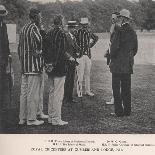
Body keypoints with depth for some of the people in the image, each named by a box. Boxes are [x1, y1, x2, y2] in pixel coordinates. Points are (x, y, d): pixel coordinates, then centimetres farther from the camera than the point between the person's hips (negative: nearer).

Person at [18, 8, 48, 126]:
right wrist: (39, 51, -15)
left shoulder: (24, 28, 16)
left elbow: (20, 47, 19)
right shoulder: (34, 28, -13)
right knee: (33, 93, -3)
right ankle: (31, 119, 3)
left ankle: (22, 118, 19)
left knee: (24, 92, 12)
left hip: (24, 65, 9)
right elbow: (39, 40, -33)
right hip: (34, 65, -9)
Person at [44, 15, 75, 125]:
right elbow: (62, 51, -21)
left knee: (52, 92, 16)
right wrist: (69, 58, -7)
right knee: (58, 94, -3)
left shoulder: (49, 33, 10)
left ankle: (51, 117, 24)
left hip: (50, 68, 9)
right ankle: (56, 119, 2)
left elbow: (47, 49, 13)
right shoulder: (61, 33, -15)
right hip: (59, 68, -9)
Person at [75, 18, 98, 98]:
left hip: (88, 54, 5)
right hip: (80, 54, -5)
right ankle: (79, 91, 0)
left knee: (87, 73, 9)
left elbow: (96, 38, 27)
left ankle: (87, 90, 16)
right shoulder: (77, 32, -6)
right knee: (80, 74, -6)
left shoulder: (89, 32, 9)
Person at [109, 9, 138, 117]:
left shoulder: (120, 31, -14)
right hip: (128, 65, 7)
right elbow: (135, 48, 14)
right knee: (126, 88, 12)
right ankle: (127, 110, 16)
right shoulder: (133, 32, 8)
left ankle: (119, 111, 0)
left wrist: (112, 59, -3)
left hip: (118, 64, -7)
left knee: (116, 88, 0)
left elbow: (114, 47, -16)